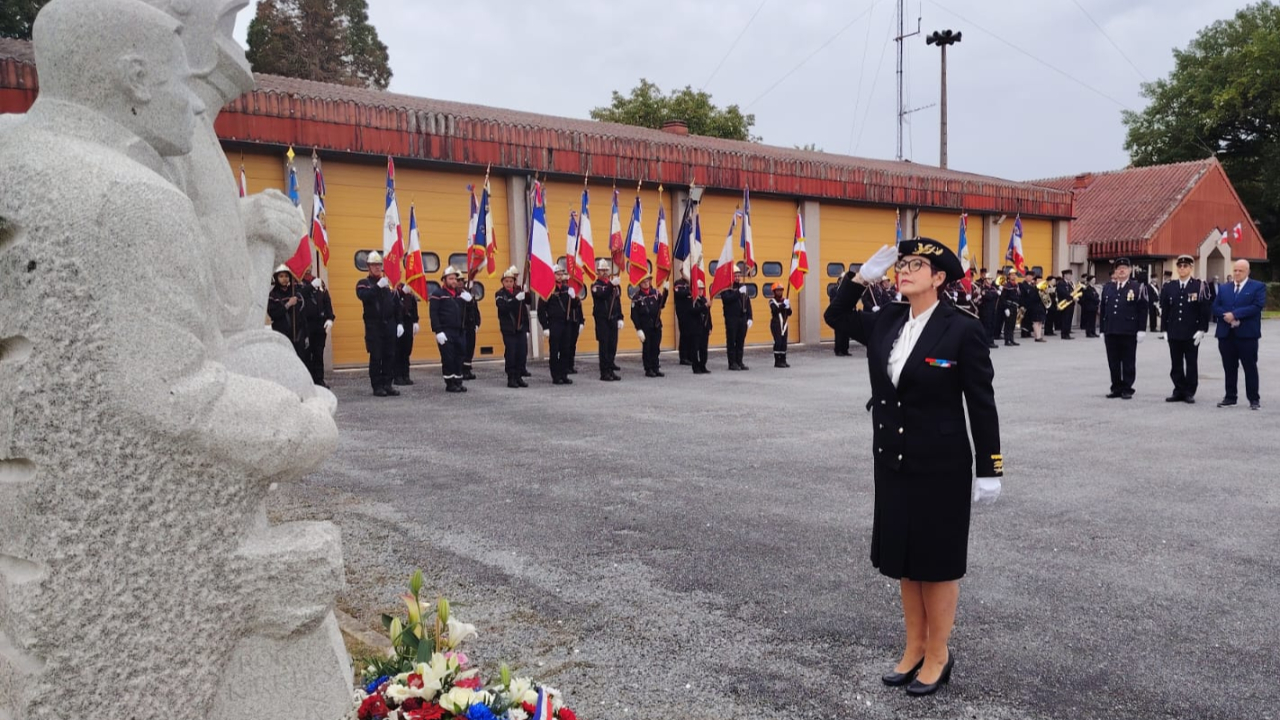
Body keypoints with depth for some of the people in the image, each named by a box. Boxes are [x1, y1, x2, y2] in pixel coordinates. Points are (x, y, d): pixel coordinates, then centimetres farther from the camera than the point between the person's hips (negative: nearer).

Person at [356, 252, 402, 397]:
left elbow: (396, 304, 12)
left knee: (389, 356, 6)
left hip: (389, 325, 4)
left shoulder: (388, 282, 12)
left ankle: (387, 385, 14)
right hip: (373, 326, -4)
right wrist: (378, 286, -29)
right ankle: (377, 387, 3)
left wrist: (399, 323, 6)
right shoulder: (363, 283, 1)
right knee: (375, 357, -2)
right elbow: (364, 296, -21)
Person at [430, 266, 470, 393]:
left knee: (459, 357, 9)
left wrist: (468, 300, -5)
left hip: (460, 331, 6)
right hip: (446, 332, -6)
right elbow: (433, 313, -10)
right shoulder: (438, 293, -4)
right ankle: (450, 384, 5)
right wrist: (438, 331, -18)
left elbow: (467, 311, 17)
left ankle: (458, 382, 18)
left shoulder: (460, 293, 16)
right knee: (448, 358, -2)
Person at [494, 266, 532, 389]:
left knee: (522, 353, 3)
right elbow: (503, 307, -20)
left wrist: (526, 293, -18)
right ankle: (511, 378, 2)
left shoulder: (519, 291, 10)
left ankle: (519, 377, 12)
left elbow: (530, 301, 1)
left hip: (521, 328, 4)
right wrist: (516, 299, -30)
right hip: (508, 329, -4)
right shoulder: (500, 294, -2)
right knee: (510, 353, -5)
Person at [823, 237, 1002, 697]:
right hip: (893, 462, 6)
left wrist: (990, 470, -9)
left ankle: (938, 655, 25)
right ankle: (914, 648, 31)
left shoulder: (963, 329, -12)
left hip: (941, 466, -6)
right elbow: (836, 316, 16)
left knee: (937, 561, 7)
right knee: (904, 560, 15)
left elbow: (982, 405, -10)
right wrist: (863, 275, 1)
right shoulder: (886, 322, 3)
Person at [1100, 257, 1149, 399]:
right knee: (1113, 362, 7)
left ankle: (1127, 389, 9)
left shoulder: (1138, 287, 1)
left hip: (1129, 332, -4)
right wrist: (1103, 330, 11)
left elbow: (1142, 310, -3)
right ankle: (1116, 388, 16)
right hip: (1110, 332, 4)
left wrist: (1141, 330, -8)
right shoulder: (1107, 288, 13)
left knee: (1128, 362, 3)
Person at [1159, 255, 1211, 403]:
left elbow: (1205, 310, -3)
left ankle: (1189, 392, 11)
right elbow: (1164, 309, 9)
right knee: (1176, 363, 6)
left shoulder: (1200, 286, -2)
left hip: (1192, 334, -3)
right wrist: (1164, 329, 5)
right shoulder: (1168, 286, 7)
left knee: (1191, 363, 4)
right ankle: (1179, 391, 14)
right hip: (1174, 333, 3)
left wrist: (1201, 330, -9)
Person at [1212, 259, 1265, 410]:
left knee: (1250, 367, 2)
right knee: (1229, 368, 9)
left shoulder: (1258, 287, 1)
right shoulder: (1223, 288, 14)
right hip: (1226, 334, 4)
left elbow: (1257, 306, -12)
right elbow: (1215, 307, 5)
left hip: (1247, 334, -4)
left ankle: (1254, 399, 8)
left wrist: (1235, 314, -17)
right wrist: (1226, 316, -14)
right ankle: (1230, 397, 16)